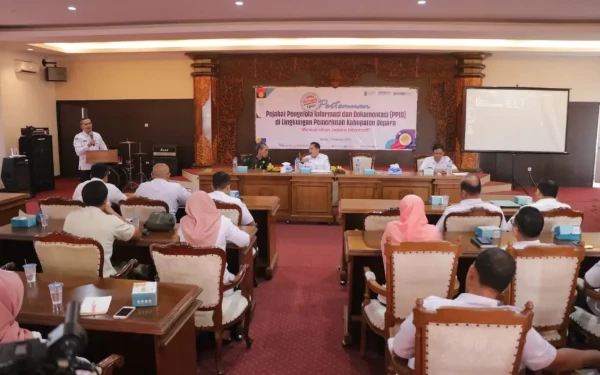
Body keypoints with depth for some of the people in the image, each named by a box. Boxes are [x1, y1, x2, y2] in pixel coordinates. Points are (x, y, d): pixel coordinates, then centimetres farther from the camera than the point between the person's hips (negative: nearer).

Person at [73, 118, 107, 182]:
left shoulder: (97, 135, 8)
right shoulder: (78, 137, -3)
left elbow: (103, 148, 8)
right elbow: (78, 152, -15)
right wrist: (88, 145, -30)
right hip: (85, 167, -3)